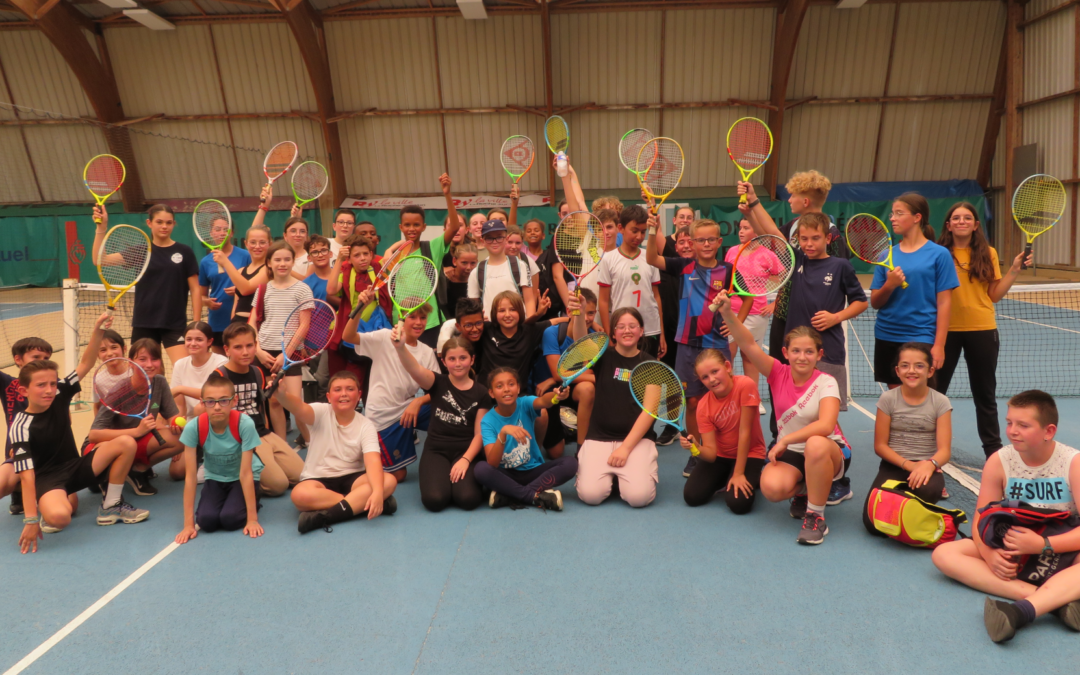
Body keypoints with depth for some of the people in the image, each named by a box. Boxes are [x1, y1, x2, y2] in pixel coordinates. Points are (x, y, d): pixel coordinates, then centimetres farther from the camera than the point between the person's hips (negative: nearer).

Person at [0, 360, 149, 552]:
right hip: (47, 478, -6)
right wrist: (31, 520, -25)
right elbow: (27, 475, -22)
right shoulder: (21, 427, -17)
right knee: (59, 517, -39)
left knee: (126, 444, -18)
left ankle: (110, 507, -7)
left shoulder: (59, 397, -4)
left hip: (75, 468, 6)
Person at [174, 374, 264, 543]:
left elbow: (245, 473, -27)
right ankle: (226, 500, 12)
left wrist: (252, 519, -26)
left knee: (230, 519, -23)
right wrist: (188, 523, -19)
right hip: (215, 479, 2)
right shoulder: (193, 427, -25)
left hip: (241, 478, -2)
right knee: (207, 521, -21)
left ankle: (252, 501, 9)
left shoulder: (244, 424, -31)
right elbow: (190, 476, -20)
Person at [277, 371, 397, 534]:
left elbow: (373, 460, -22)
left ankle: (323, 516, -32)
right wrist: (281, 393, -54)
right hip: (318, 479, -1)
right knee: (300, 495, -35)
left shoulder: (366, 426, -7)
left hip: (351, 478, 1)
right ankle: (360, 504, -24)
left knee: (389, 481, -27)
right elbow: (299, 408, -31)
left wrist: (377, 492, -40)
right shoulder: (322, 413, -6)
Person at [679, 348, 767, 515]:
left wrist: (738, 474, -19)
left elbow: (744, 433, -22)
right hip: (720, 455, 3)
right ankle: (724, 479, 19)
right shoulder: (704, 406, -15)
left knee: (738, 503, -24)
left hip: (749, 454, -3)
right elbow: (711, 452, -18)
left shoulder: (745, 385, -26)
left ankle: (753, 479, 11)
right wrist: (696, 448, -41)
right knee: (692, 496, -12)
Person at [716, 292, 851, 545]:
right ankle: (803, 492, 11)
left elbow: (825, 425, -31)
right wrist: (728, 314, -37)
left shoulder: (826, 383, -15)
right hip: (790, 451, 2)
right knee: (771, 487, -29)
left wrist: (785, 440, -30)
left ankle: (816, 516, -18)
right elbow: (749, 345, -23)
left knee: (815, 444, -39)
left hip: (829, 452, -2)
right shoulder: (778, 374, -8)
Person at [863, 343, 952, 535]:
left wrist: (929, 464, -32)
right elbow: (880, 445, -3)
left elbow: (944, 450, -10)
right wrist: (909, 465, -17)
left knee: (927, 490, -38)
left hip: (926, 467, 0)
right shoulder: (887, 399, -4)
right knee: (874, 523, -19)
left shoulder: (940, 402, -3)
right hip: (894, 465, 0)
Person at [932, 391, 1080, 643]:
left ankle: (1021, 610, -50)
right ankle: (1056, 600, -33)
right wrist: (990, 554, -26)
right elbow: (981, 519, -6)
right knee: (944, 554, -22)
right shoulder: (999, 461, -7)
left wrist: (1042, 545, -31)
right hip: (1011, 552, 3)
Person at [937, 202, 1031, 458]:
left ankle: (993, 449, 25)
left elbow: (994, 295, 4)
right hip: (946, 329, -1)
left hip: (982, 331, 2)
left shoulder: (988, 254, 4)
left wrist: (1015, 270, -4)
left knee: (985, 394, 11)